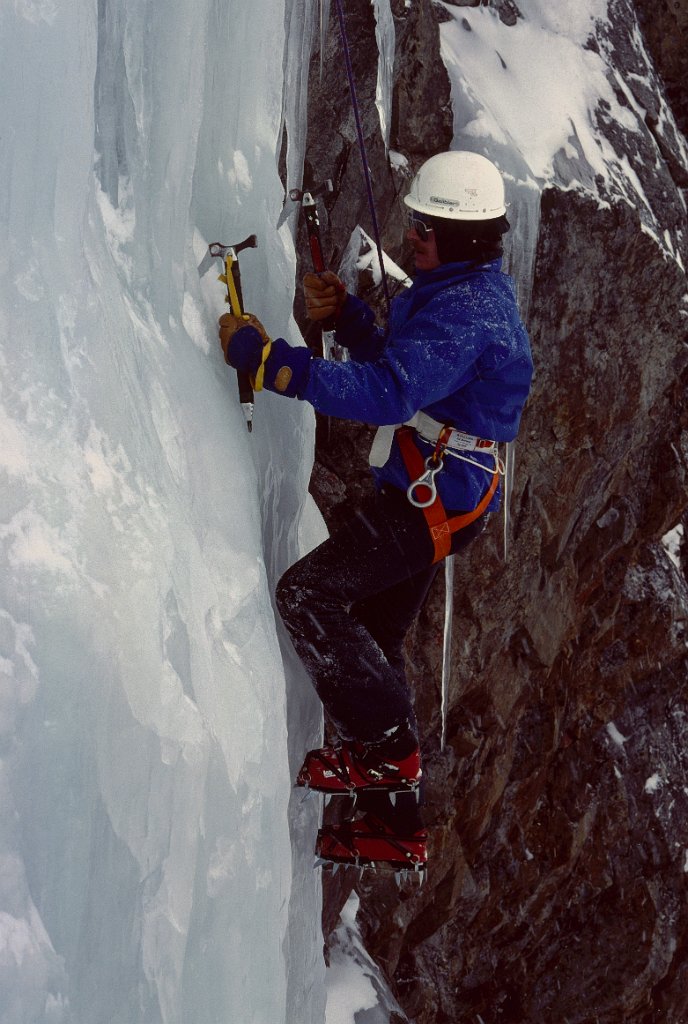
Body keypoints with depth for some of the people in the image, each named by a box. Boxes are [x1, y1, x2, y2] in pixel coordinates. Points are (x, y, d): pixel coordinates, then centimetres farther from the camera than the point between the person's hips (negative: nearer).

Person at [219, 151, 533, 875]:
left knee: (308, 596, -16)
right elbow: (402, 364, 24)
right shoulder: (473, 290, 13)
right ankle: (393, 826, 20)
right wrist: (347, 317, 7)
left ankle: (386, 744, -7)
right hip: (429, 497, 11)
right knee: (370, 639, 14)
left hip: (431, 502, -11)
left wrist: (268, 359, -35)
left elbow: (388, 392, -35)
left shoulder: (464, 312, -22)